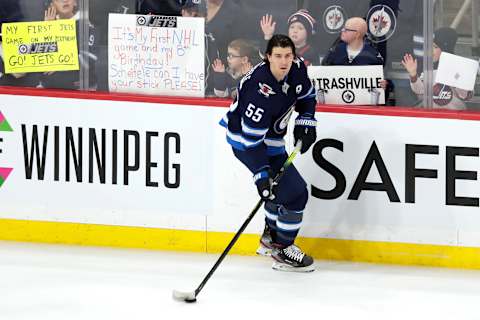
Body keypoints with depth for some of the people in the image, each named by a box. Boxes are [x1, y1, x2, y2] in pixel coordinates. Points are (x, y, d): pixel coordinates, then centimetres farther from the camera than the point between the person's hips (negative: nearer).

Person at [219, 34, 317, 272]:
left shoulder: (297, 70, -11)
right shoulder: (261, 90, -34)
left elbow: (307, 96, 13)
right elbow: (252, 138, -34)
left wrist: (305, 123, 0)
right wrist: (262, 175, -36)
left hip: (270, 139, 9)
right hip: (245, 140, -9)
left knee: (283, 186, 25)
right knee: (295, 192, -11)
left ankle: (270, 237, 44)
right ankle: (282, 251, 2)